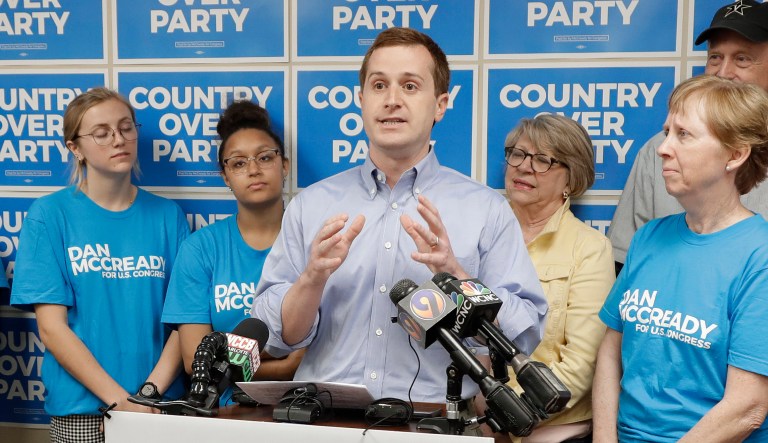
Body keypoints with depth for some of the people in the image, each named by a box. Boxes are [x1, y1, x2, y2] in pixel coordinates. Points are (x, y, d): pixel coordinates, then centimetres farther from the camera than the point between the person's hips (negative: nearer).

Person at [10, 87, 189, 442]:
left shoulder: (168, 216, 2)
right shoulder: (49, 214, -4)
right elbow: (52, 328, -8)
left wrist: (151, 391, -15)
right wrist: (121, 401, -15)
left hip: (162, 402, 2)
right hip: (81, 408, -1)